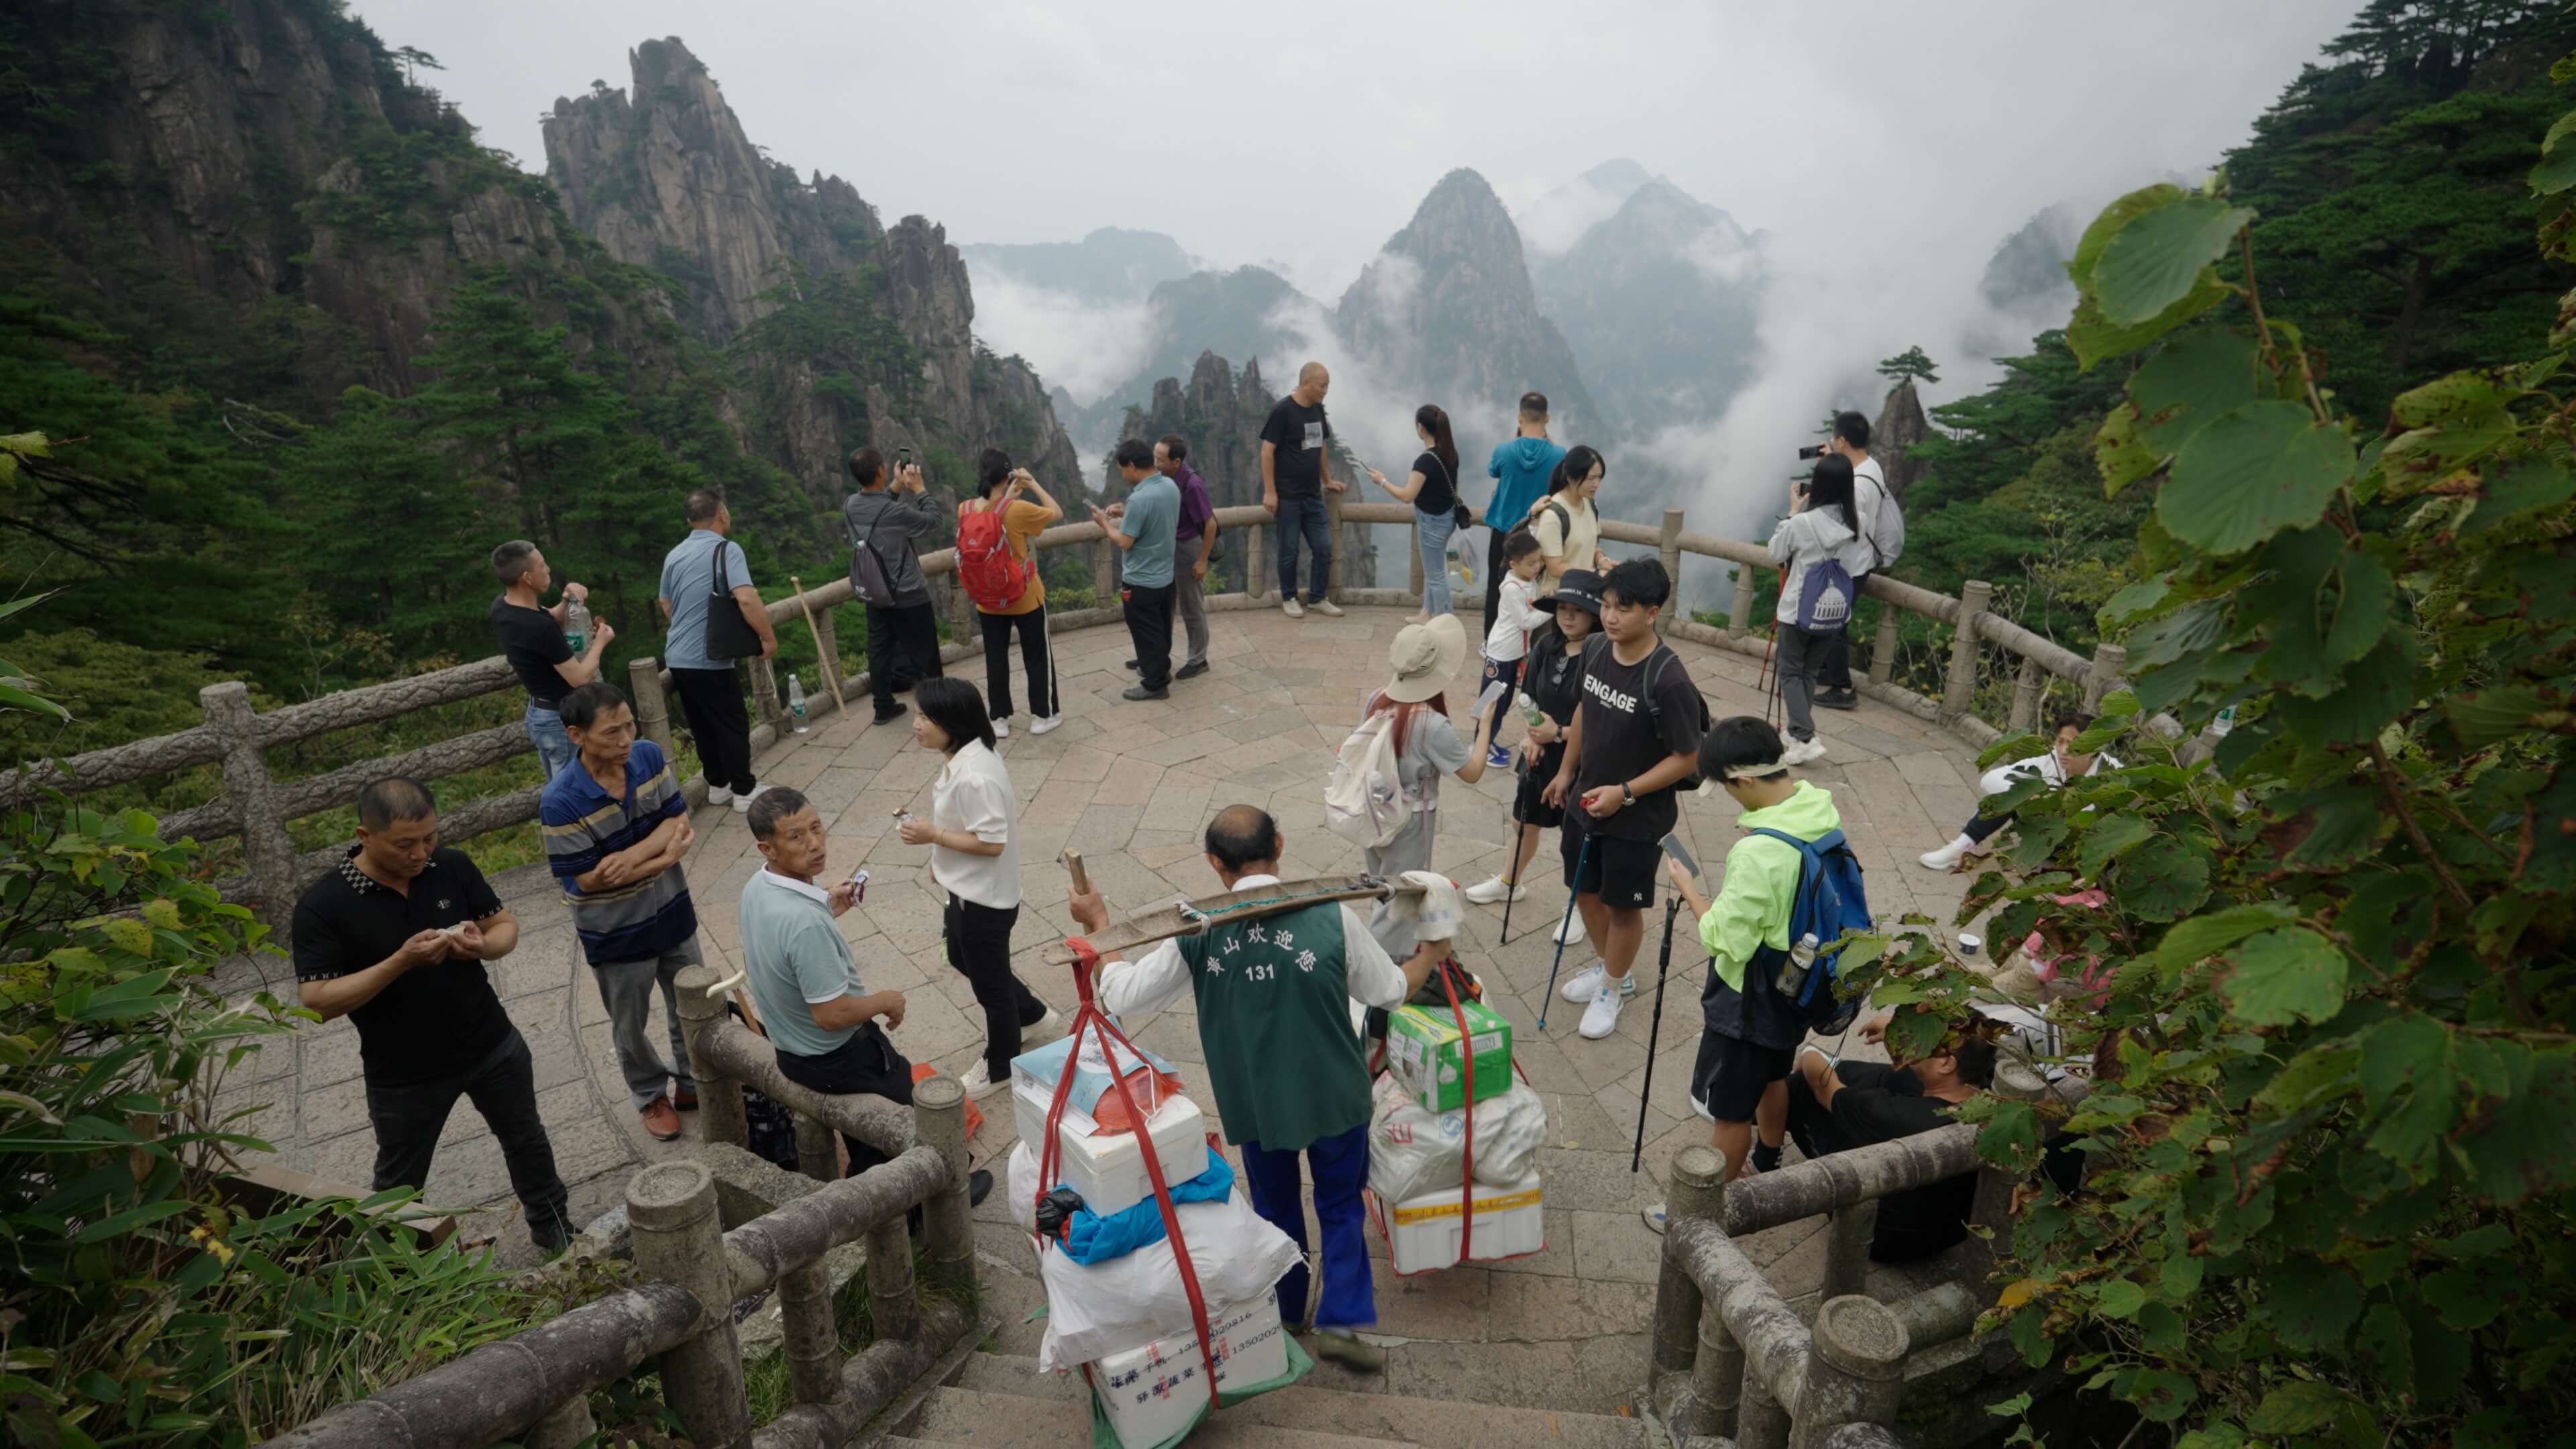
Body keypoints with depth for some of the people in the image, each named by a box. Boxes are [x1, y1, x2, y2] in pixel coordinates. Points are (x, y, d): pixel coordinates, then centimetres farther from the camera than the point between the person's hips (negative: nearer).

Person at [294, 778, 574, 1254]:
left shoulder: (453, 866, -12)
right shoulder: (322, 906, -21)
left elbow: (506, 925, -1)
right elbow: (317, 1002, -21)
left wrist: (483, 946, -24)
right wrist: (400, 962, -34)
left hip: (493, 1046, 3)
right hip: (404, 1075, -3)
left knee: (526, 1140, 23)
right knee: (399, 1183, 19)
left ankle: (554, 1229, 46)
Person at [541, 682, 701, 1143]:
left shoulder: (649, 756, -15)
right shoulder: (561, 803, -29)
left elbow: (679, 821, -11)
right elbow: (587, 881, -24)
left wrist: (633, 854, -29)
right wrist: (666, 855, -21)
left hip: (673, 913, 4)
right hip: (615, 934, -4)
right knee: (631, 1026, 19)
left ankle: (693, 1082, 45)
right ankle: (651, 1096, 44)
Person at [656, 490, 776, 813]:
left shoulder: (674, 555, 11)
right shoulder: (726, 549, -12)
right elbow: (746, 599, -25)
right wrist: (769, 638, -14)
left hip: (677, 658, 7)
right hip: (708, 659, -7)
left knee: (703, 727, 17)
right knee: (733, 724, 4)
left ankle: (718, 786, 27)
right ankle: (744, 792, 11)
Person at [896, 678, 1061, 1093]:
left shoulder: (975, 776, -32)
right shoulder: (962, 756, -2)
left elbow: (992, 842, -29)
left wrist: (933, 835, -24)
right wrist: (941, 857, 19)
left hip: (984, 898, -10)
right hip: (966, 888, 10)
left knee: (990, 981, 11)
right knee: (962, 960, 29)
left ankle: (1001, 1065, 35)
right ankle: (1033, 1016, 48)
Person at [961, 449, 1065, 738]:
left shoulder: (965, 510, -7)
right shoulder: (1018, 509, -23)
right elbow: (1057, 513, -9)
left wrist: (1008, 497, 10)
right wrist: (1034, 484, -3)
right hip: (1025, 598, -4)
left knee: (996, 659, 14)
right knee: (1037, 657, 13)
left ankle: (1000, 720, 22)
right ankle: (1043, 715, 23)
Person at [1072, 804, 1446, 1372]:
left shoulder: (1197, 934, -16)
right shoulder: (1331, 916, -18)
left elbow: (1123, 996, -7)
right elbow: (1391, 992, -5)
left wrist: (1097, 924, 6)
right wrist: (1430, 956, 15)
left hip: (1255, 1105, 1)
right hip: (1334, 1097, -1)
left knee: (1275, 1208, 26)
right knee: (1340, 1205, 23)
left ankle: (1284, 1315, 44)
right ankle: (1340, 1322, 23)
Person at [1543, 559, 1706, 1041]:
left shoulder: (1668, 681, -28)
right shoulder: (1595, 649, -8)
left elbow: (1686, 758, -19)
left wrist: (1625, 793, -23)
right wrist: (1566, 771, 14)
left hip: (1637, 816, -6)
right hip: (1585, 801, 6)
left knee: (1623, 905, 13)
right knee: (1585, 892, 21)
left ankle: (1613, 990, 37)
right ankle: (1611, 969, 46)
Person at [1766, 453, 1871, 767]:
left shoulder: (1802, 523, -19)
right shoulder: (1858, 522, -5)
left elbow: (1776, 554, -3)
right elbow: (1859, 564, 8)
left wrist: (1792, 512, 1)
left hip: (1799, 609, -5)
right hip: (1835, 610, 5)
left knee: (1790, 672, 6)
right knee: (1809, 671, 18)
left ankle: (1805, 739, -5)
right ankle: (1798, 733, 25)